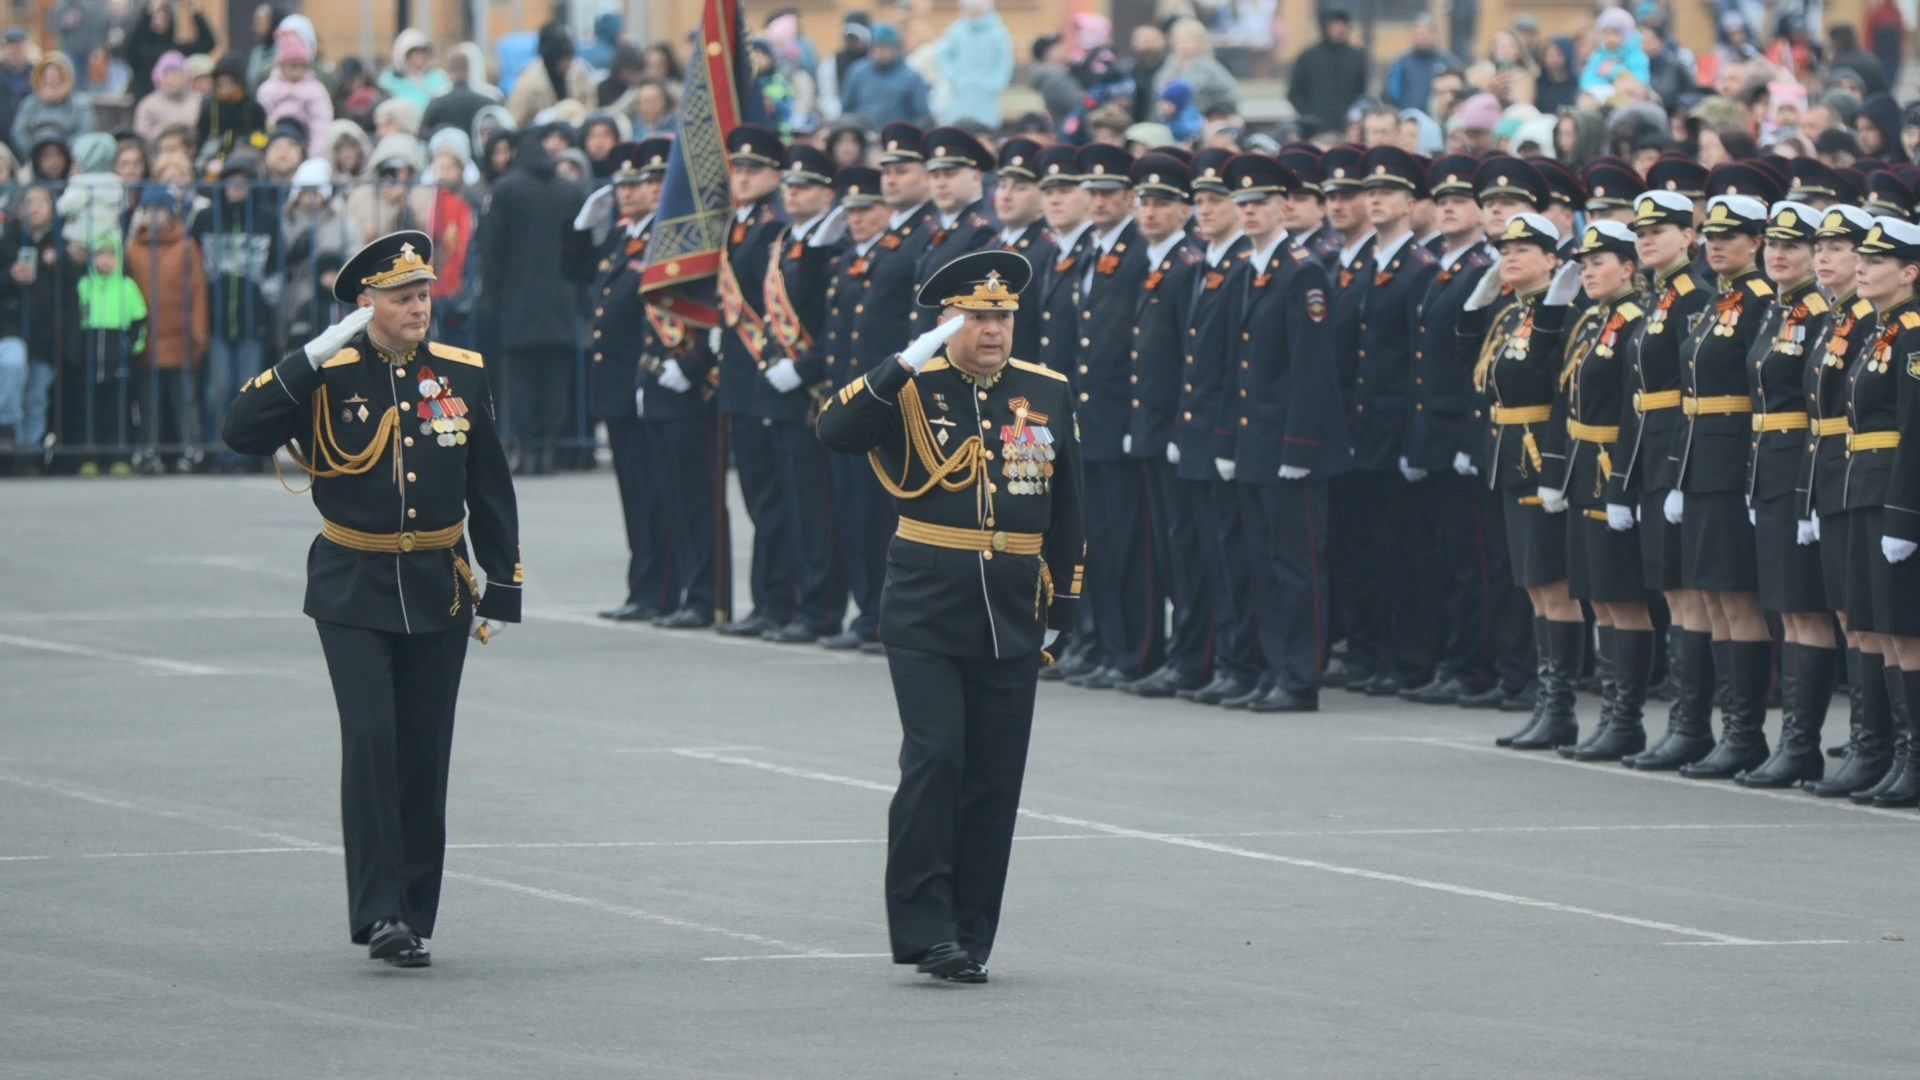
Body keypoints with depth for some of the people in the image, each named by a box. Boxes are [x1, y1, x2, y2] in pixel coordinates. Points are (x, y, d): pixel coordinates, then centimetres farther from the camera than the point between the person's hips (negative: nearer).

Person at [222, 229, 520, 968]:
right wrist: (314, 357, -23)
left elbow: (491, 490, 10)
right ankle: (378, 913, -14)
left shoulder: (462, 375, 3)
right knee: (371, 741, -14)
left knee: (425, 753, 5)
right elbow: (242, 433, -19)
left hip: (438, 594, 3)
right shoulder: (327, 378, -5)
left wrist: (501, 593, 7)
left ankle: (414, 916, 13)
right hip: (353, 593, -3)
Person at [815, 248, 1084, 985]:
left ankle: (969, 939, 11)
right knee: (934, 761, -13)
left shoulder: (1049, 394, 8)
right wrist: (908, 363, -28)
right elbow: (836, 433, -22)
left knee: (995, 780, 4)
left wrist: (1060, 612, 14)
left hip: (1012, 622, 4)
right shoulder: (912, 389, -3)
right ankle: (924, 930, -8)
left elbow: (1066, 512, 15)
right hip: (926, 615, -4)